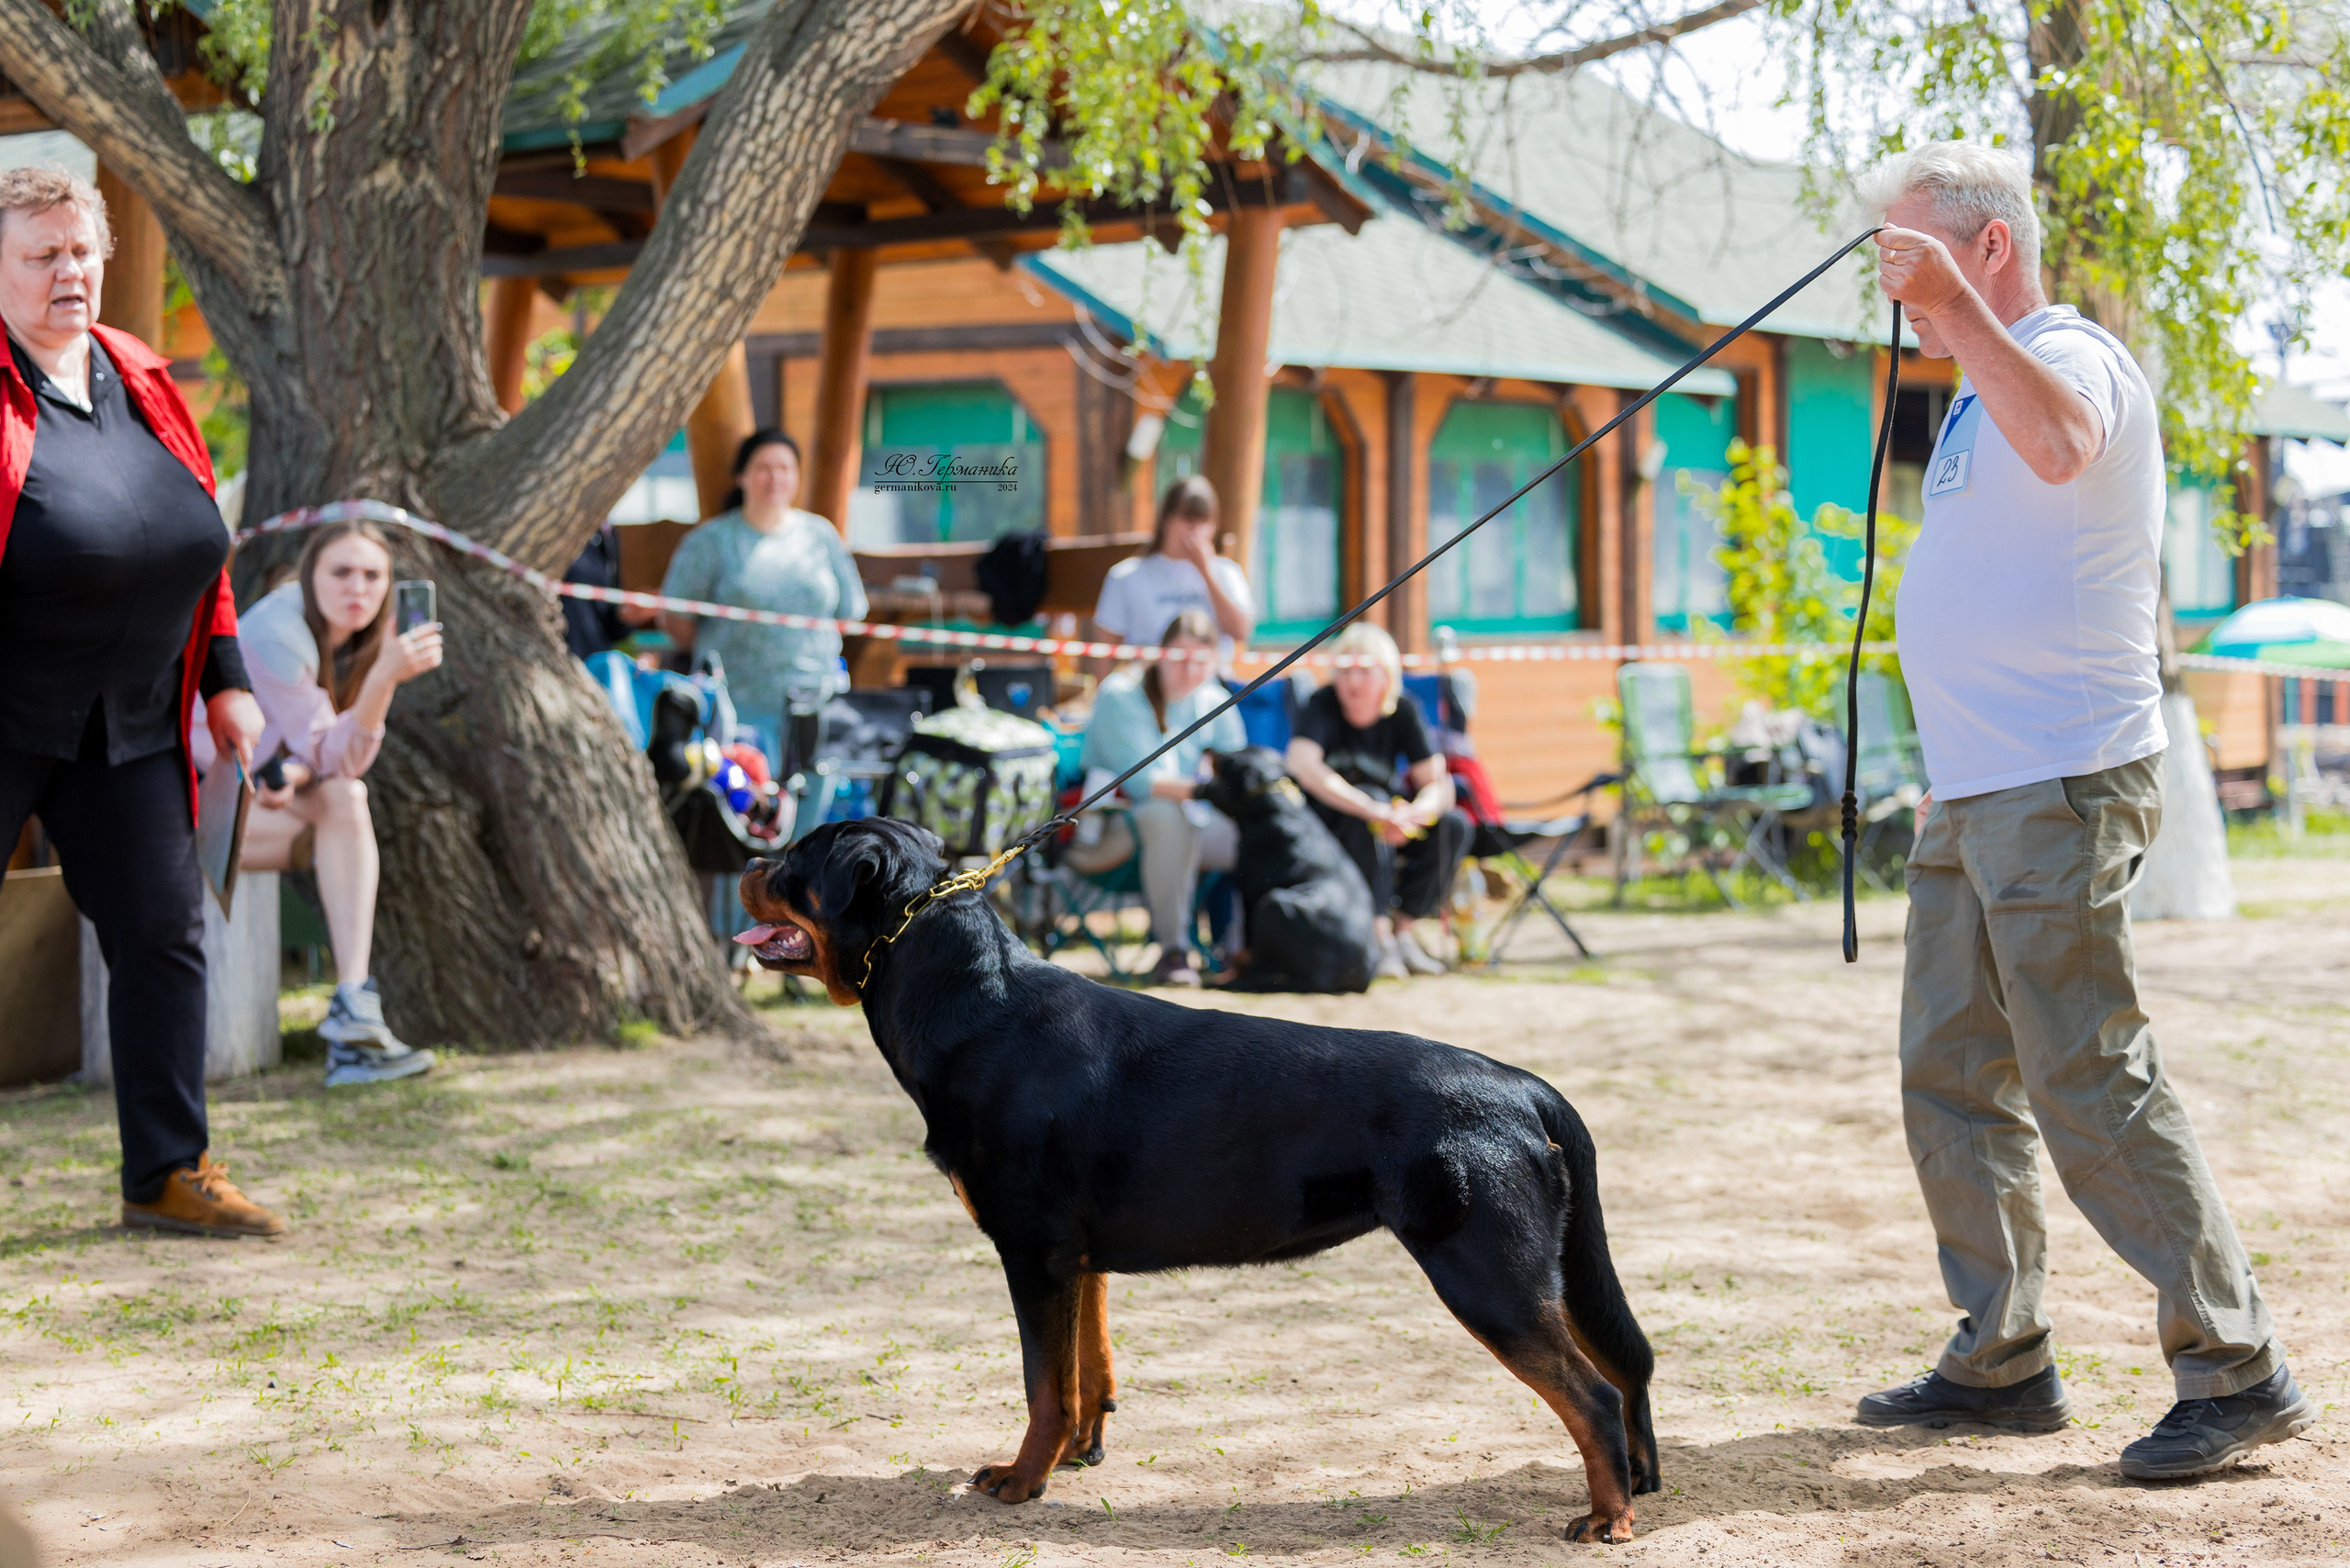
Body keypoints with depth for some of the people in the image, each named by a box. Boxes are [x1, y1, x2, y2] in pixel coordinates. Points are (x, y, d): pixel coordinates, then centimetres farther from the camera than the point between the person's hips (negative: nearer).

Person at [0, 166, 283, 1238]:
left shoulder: (141, 380, 13)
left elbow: (196, 541, 19)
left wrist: (224, 677, 16)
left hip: (130, 726, 6)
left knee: (164, 935, 5)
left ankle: (169, 1171, 13)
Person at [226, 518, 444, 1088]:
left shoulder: (357, 635, 1)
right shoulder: (278, 634, -24)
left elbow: (333, 754, 3)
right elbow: (335, 757, -26)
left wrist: (295, 773, -22)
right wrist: (385, 676, -41)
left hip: (257, 787, 7)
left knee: (345, 802, -24)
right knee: (341, 806, -28)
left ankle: (353, 1005, -36)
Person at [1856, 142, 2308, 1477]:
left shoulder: (2070, 354, -11)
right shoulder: (1986, 395, 19)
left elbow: (2062, 446, -35)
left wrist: (1957, 309, -38)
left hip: (2059, 787, -10)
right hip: (1974, 794, 10)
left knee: (2094, 1086, -11)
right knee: (1953, 1078, 12)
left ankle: (2239, 1372, -5)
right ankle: (2004, 1361, 21)